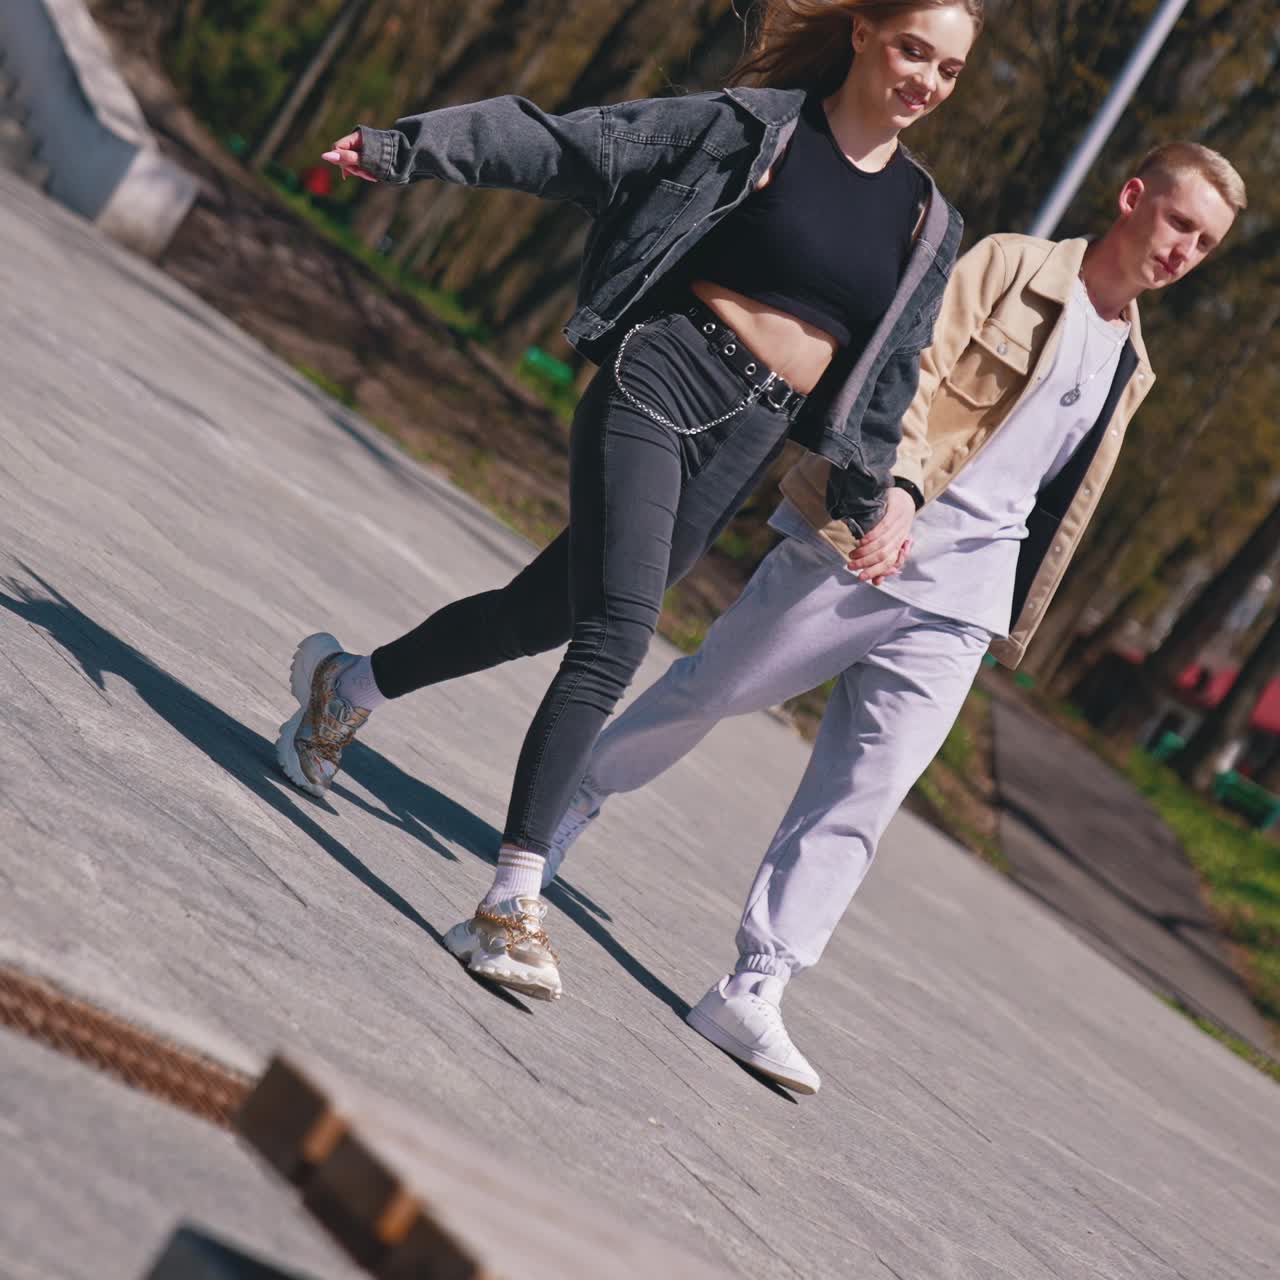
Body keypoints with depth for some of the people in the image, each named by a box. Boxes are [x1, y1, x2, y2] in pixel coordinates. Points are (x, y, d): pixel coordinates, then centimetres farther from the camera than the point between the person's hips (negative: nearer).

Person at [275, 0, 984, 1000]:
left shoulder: (931, 227, 11)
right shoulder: (752, 127, -1)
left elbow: (891, 373, 18)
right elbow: (565, 144, -3)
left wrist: (877, 494, 12)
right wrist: (408, 148, -7)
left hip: (746, 447, 5)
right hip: (660, 381, -5)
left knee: (550, 612, 10)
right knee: (618, 629, -21)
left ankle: (347, 685, 36)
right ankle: (514, 901, -19)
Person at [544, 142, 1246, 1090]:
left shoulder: (1128, 367, 16)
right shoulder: (1009, 267, -2)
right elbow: (907, 372, -12)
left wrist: (1008, 622, 17)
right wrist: (891, 490, -27)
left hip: (955, 604, 4)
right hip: (860, 546, -4)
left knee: (859, 804, -2)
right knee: (711, 691, 8)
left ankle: (753, 993, 1)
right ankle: (573, 800, 33)